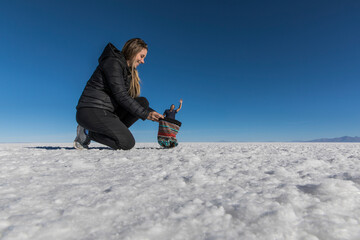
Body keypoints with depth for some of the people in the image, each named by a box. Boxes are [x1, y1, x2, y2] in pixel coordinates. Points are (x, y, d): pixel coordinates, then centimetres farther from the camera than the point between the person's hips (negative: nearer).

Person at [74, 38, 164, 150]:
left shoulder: (128, 71, 19)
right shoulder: (113, 62, -9)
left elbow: (132, 99, 14)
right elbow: (120, 96, -18)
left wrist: (151, 112, 1)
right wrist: (145, 114, -15)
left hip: (106, 111, 9)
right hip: (91, 111, -9)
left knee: (143, 101, -4)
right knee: (128, 143, -19)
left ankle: (112, 131, -6)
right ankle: (87, 132, -4)